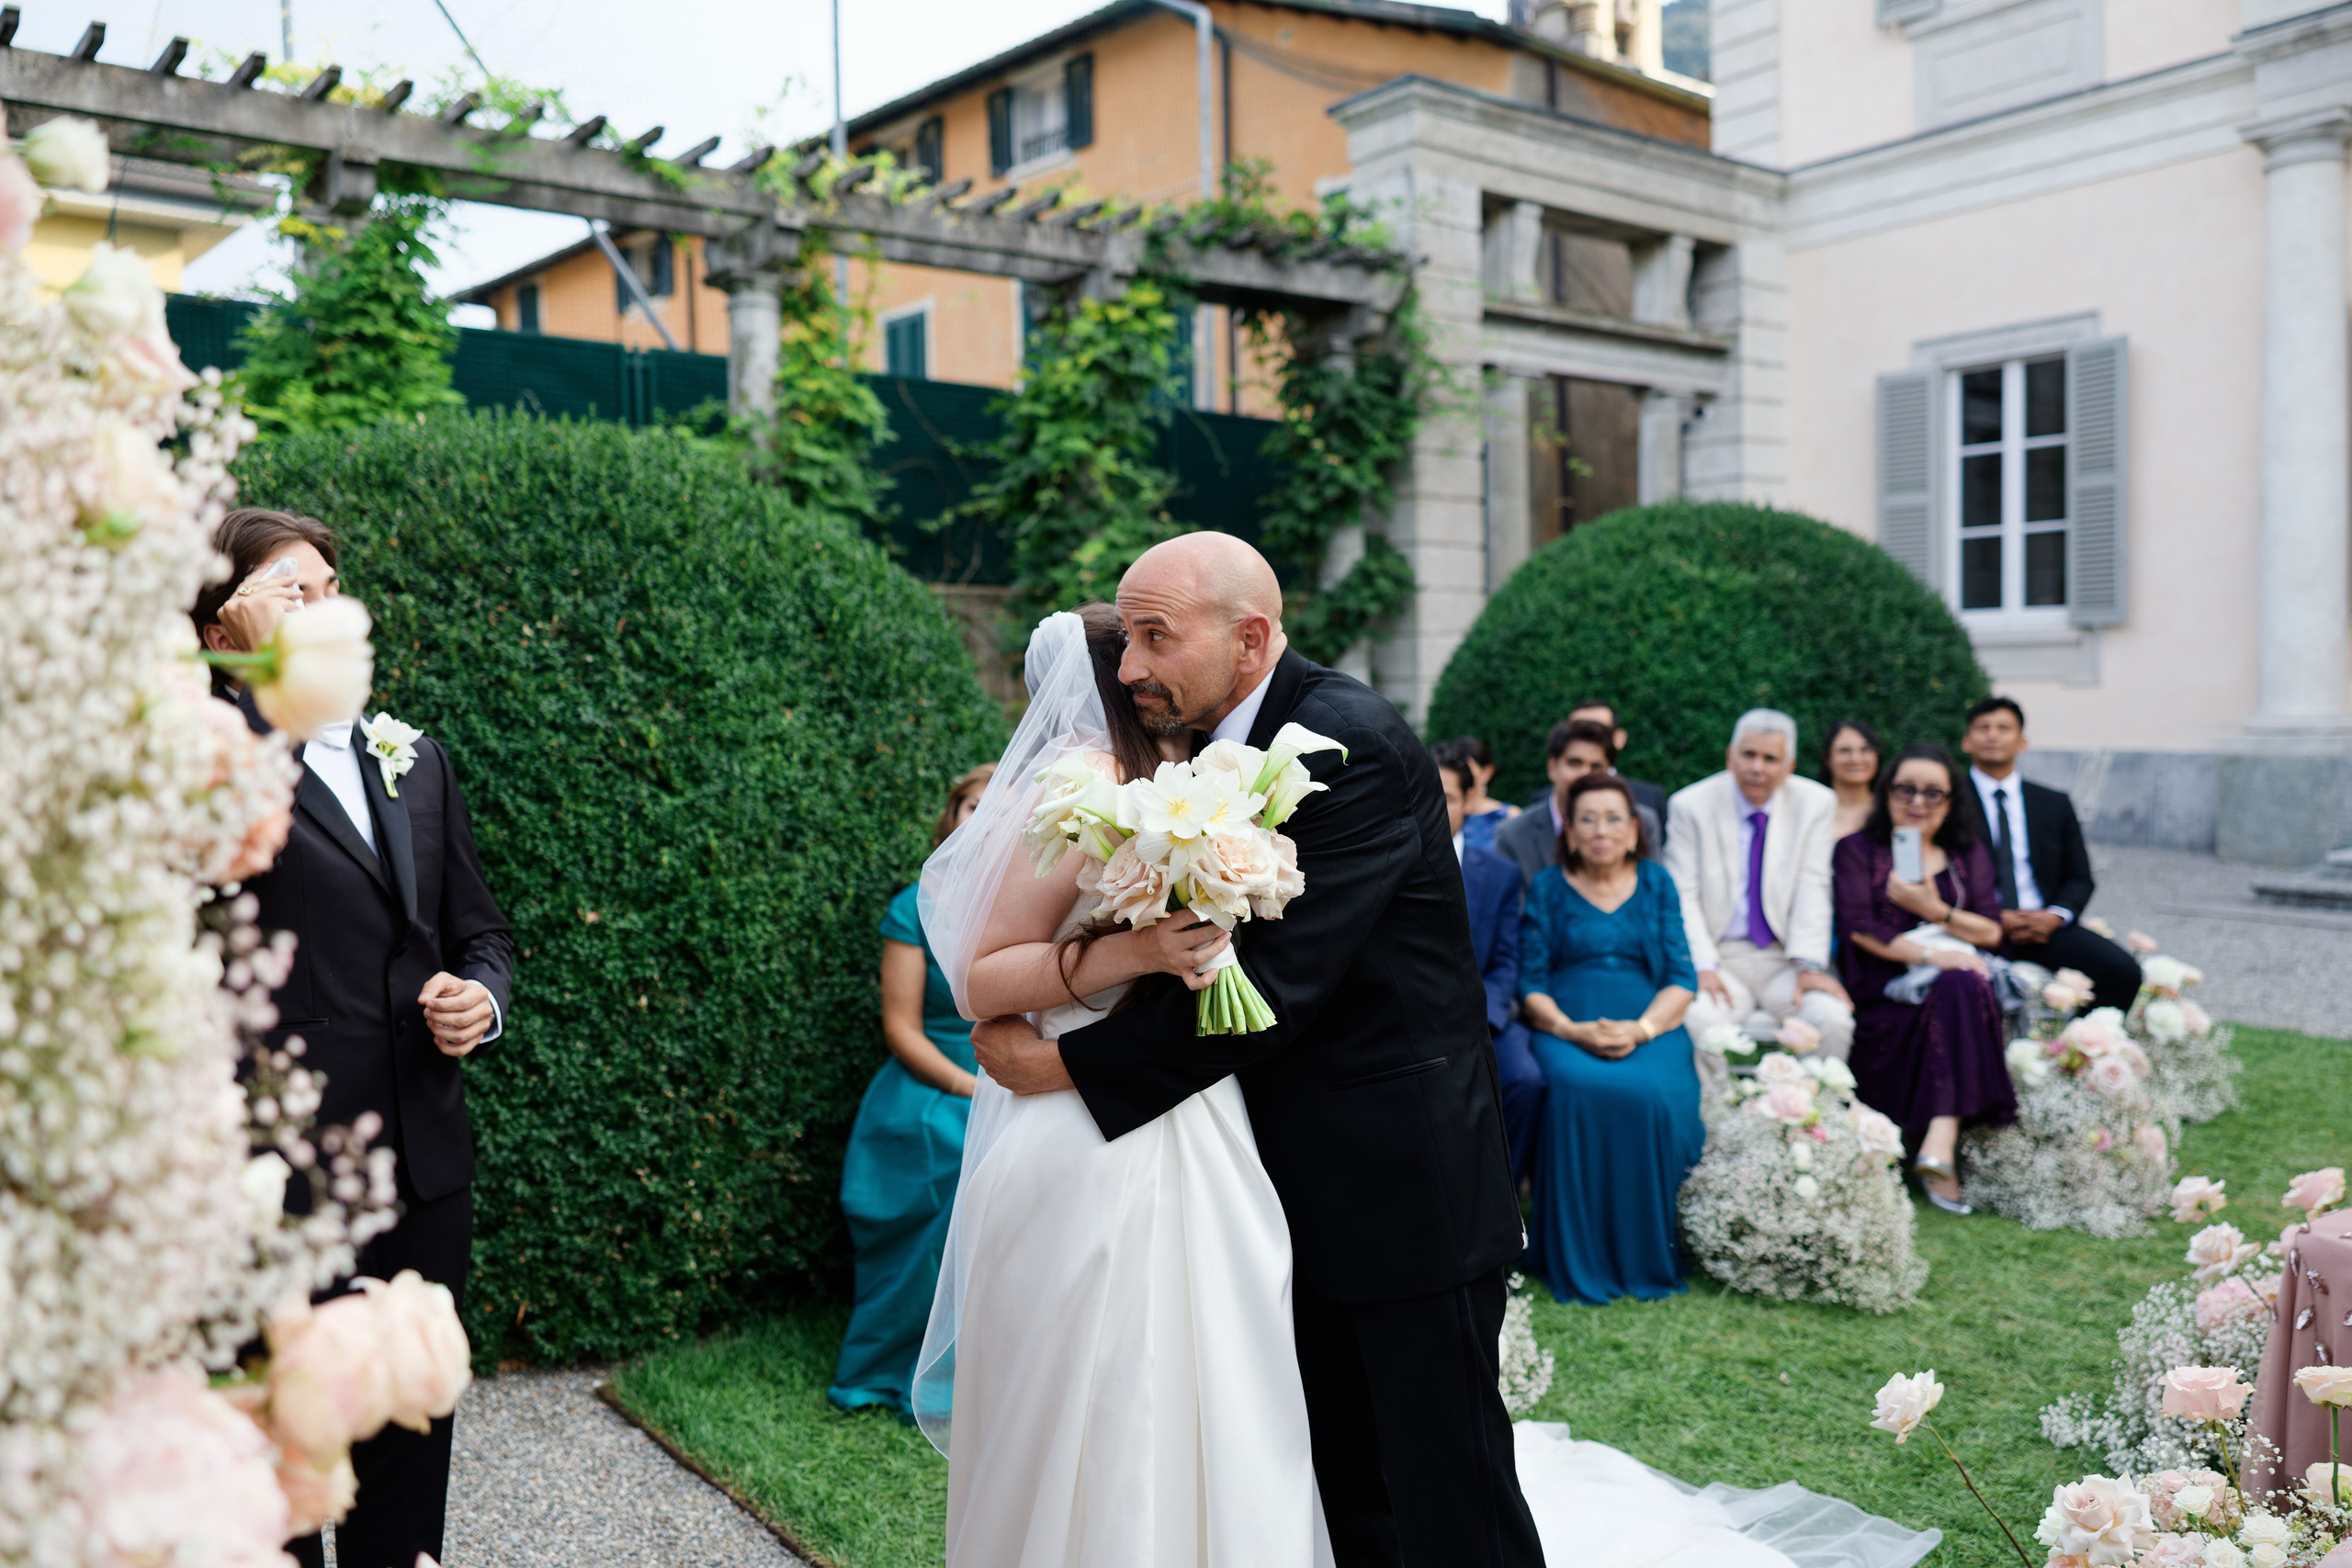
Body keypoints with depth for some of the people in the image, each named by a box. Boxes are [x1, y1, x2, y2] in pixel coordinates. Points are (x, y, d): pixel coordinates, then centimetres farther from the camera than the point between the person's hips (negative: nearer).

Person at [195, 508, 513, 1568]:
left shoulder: (416, 760, 12)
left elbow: (479, 929, 17)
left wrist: (482, 996, -2)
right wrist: (267, 661, -24)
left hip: (427, 1171, 6)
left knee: (409, 1450, 19)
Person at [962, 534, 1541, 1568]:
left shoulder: (1353, 743, -19)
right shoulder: (1213, 749, 8)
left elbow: (1274, 985, -24)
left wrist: (1070, 1064, -18)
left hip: (1407, 1182, -8)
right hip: (1305, 1187, 8)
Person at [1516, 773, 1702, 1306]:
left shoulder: (1656, 883, 15)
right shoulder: (1547, 888, 11)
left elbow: (1681, 977, 7)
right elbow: (1530, 984, 5)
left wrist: (1641, 1029, -12)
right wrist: (1572, 1030, -15)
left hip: (1650, 1028, 1)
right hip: (1565, 1029, -1)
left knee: (1652, 1095, -32)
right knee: (1579, 1092, -34)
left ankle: (1648, 1258, -14)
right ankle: (1579, 1264, -21)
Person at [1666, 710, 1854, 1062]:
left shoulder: (1817, 803, 5)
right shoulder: (1690, 805, 1)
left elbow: (1812, 889, -3)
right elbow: (1683, 897, -4)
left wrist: (1810, 966, -16)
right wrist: (1702, 967, -18)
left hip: (1785, 959, 2)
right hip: (1719, 958, -1)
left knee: (1832, 1019, -26)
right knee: (1698, 1018, -32)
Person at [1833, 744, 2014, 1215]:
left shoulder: (1968, 855, 23)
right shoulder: (1858, 851, 13)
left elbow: (1992, 931, 10)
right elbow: (1860, 927, -3)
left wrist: (1936, 911, -7)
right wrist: (1932, 954, -15)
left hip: (1961, 984, 3)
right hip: (1885, 999, -2)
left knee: (1959, 989, -35)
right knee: (1956, 987, -34)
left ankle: (1939, 1144, -43)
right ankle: (1942, 1150, -36)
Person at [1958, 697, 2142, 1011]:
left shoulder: (2055, 804, 17)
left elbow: (2080, 878, 15)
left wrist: (2054, 917, -6)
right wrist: (1996, 918, -13)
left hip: (2043, 923, 4)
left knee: (2124, 971, -19)